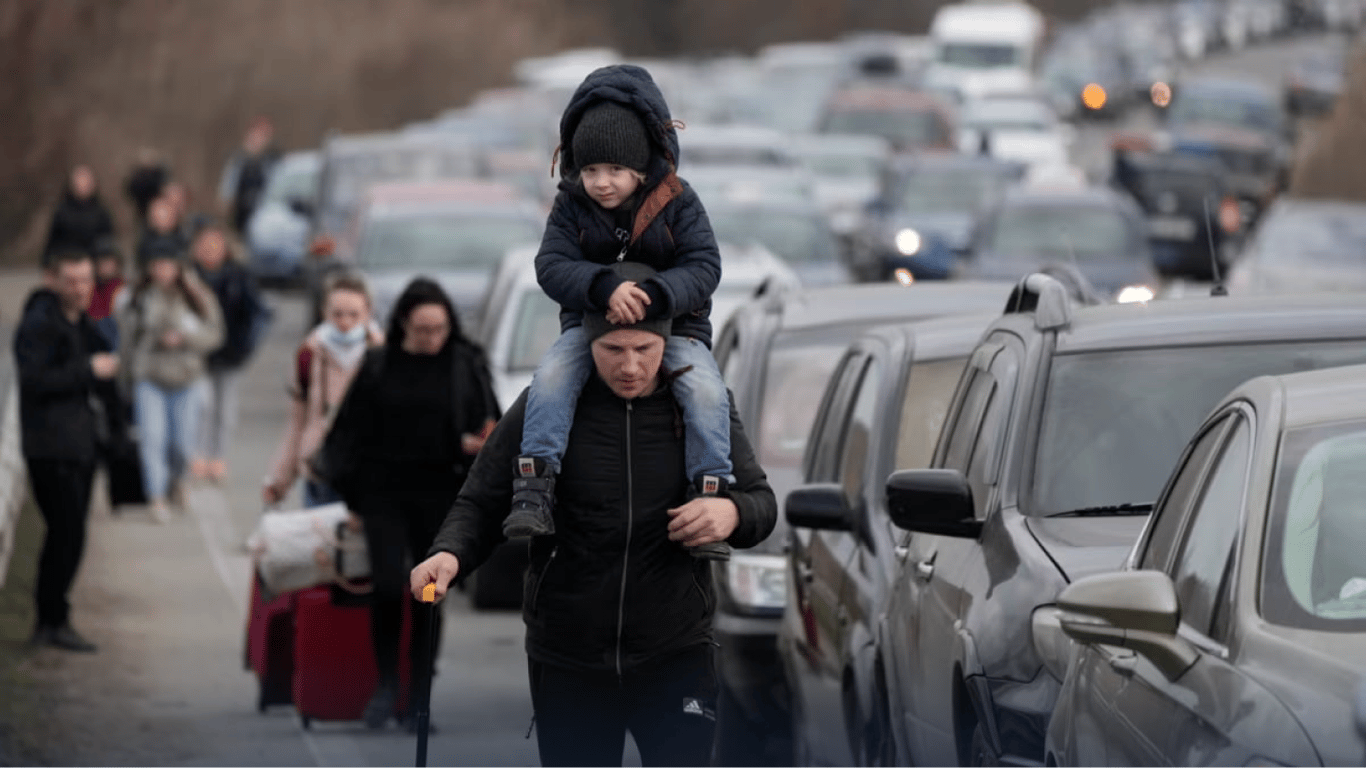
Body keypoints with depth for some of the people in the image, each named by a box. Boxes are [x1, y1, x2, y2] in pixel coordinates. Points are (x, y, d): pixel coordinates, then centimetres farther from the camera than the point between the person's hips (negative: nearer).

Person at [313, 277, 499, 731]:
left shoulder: (467, 366, 2)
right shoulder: (378, 367, 2)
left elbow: (490, 425, 7)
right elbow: (350, 429, 7)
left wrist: (479, 445, -15)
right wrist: (350, 490, 5)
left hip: (440, 499, 0)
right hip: (385, 493, 0)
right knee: (388, 586, -12)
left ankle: (420, 696, 11)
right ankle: (386, 685, 5)